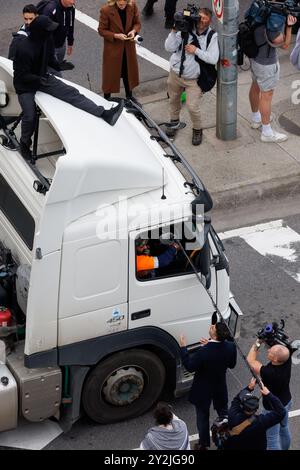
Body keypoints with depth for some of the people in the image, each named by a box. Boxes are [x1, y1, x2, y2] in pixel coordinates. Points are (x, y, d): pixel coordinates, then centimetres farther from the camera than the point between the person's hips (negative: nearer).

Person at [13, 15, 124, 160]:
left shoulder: (47, 40, -7)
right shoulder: (24, 48, -28)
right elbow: (22, 75, -23)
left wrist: (59, 65, -4)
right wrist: (38, 79, -35)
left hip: (42, 78, 6)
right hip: (25, 85, -6)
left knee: (71, 93, -10)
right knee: (30, 117, -13)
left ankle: (105, 114, -21)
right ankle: (25, 144, 17)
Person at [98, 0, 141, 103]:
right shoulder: (106, 10, -23)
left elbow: (137, 23, 1)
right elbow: (101, 30, -14)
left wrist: (134, 31, -20)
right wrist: (116, 36, -26)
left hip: (128, 46, 4)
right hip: (112, 47, -4)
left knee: (129, 71, 22)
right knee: (110, 73, 9)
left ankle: (129, 95, 45)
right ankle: (107, 98, 28)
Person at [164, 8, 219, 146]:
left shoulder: (212, 37, -12)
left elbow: (213, 59, -20)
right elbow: (169, 48, -14)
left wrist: (196, 51, -24)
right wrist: (174, 32, -25)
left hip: (193, 79, -3)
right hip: (175, 73, 3)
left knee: (193, 106, -8)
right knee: (174, 99, 23)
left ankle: (197, 130, 19)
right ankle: (174, 122, 51)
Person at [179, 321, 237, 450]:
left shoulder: (203, 351, -36)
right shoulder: (230, 347, -22)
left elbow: (189, 367, -23)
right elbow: (232, 364, -3)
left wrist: (183, 347, -16)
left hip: (203, 391, -3)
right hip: (221, 389, 3)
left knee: (202, 417, 20)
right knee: (223, 414, 26)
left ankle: (204, 444, 37)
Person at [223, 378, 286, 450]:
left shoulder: (233, 418, -30)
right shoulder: (261, 422, -36)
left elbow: (236, 401, -8)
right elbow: (280, 412, -25)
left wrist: (249, 388, -9)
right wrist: (268, 394, -24)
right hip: (256, 447, -2)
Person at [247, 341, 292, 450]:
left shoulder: (269, 373, -42)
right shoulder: (287, 360, -26)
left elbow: (250, 360, -26)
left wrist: (257, 343, -20)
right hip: (286, 402, 7)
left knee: (272, 437, 11)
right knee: (284, 429, 29)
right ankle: (284, 448, 50)